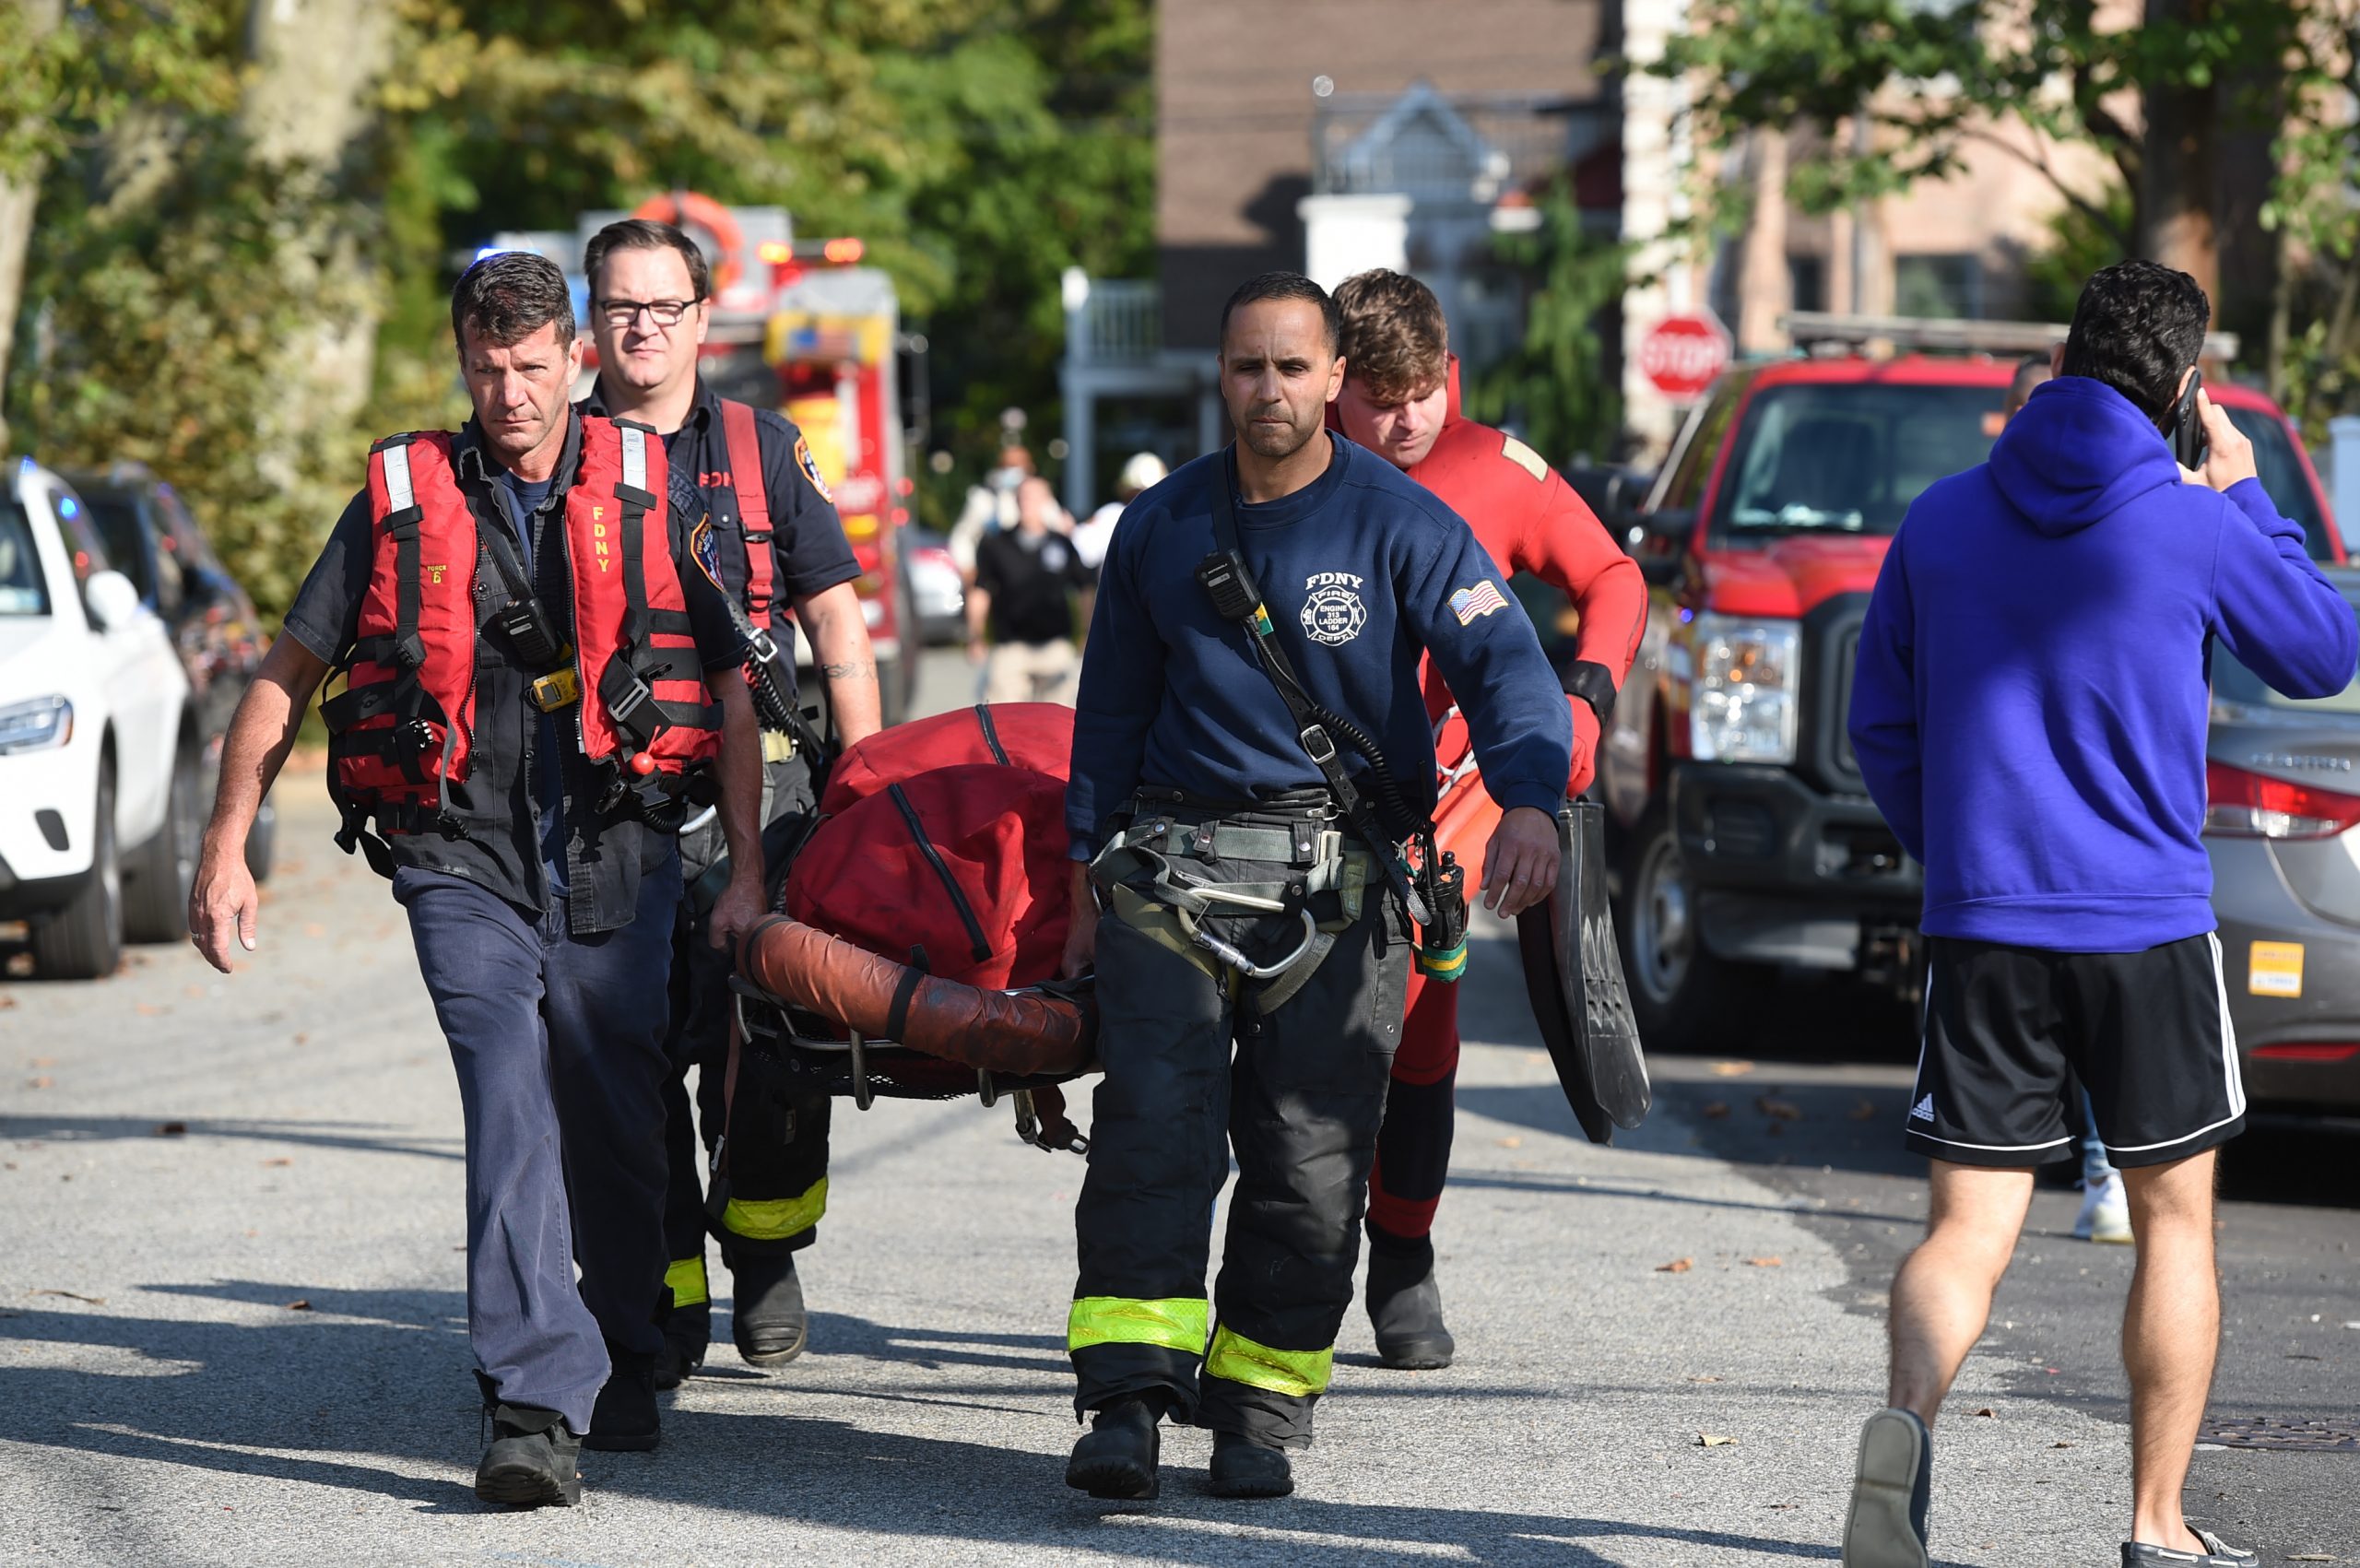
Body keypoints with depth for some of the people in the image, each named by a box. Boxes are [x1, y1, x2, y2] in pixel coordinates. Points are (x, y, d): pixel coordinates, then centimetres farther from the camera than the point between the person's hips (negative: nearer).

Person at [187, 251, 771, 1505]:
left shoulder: (648, 493, 6)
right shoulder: (402, 499, 5)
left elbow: (730, 690, 10)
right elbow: (286, 678, 10)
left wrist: (748, 872, 6)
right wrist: (226, 851, 6)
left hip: (616, 859, 1)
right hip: (463, 862, -1)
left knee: (617, 1121, 8)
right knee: (511, 1110, -17)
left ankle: (623, 1366, 32)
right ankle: (538, 1410, -24)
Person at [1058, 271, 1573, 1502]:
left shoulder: (1400, 525, -4)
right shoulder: (1162, 526, 8)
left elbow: (1506, 664, -14)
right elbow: (1112, 708, 19)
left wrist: (1529, 801, -32)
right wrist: (1087, 876, 16)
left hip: (1338, 884, -2)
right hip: (1174, 865, 2)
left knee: (1309, 1158, -1)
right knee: (1153, 1119, -14)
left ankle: (1260, 1404, 12)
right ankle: (1127, 1400, -20)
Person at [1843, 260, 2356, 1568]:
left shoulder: (1941, 522, 5)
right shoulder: (2193, 528, -6)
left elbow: (1880, 727, 12)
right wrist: (2243, 499, 15)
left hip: (1981, 926, 2)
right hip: (2149, 927, -2)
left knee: (1967, 1230, 2)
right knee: (2173, 1221, 13)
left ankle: (1905, 1415, -28)